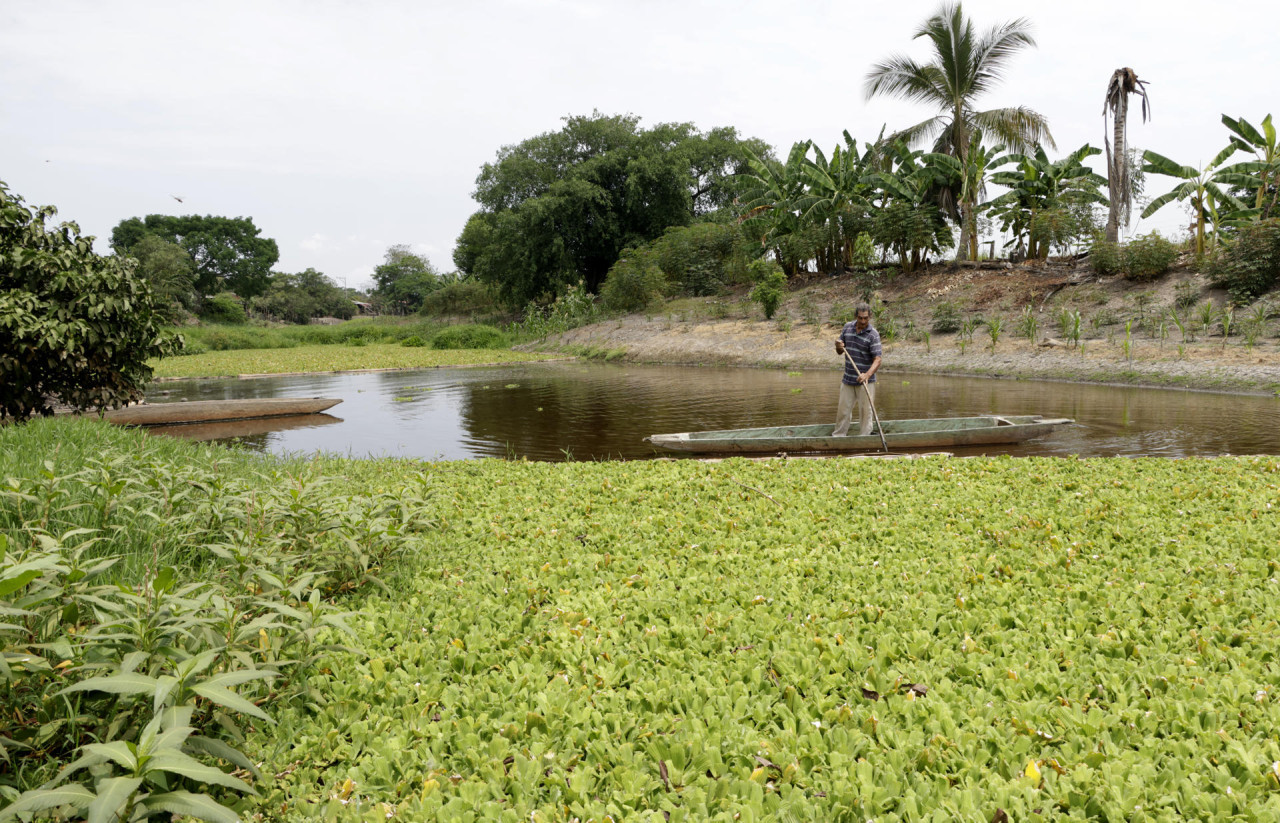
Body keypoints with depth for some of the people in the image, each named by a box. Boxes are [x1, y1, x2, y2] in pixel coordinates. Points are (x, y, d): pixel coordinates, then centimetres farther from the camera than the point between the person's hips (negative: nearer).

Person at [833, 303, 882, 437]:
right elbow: (840, 352, 13)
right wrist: (838, 347, -11)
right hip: (847, 380, 4)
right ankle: (838, 437, 24)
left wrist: (867, 374, -37)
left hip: (865, 381, -4)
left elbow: (877, 360, -20)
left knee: (866, 412, 2)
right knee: (843, 411, 12)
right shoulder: (847, 327, 3)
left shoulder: (873, 334, -13)